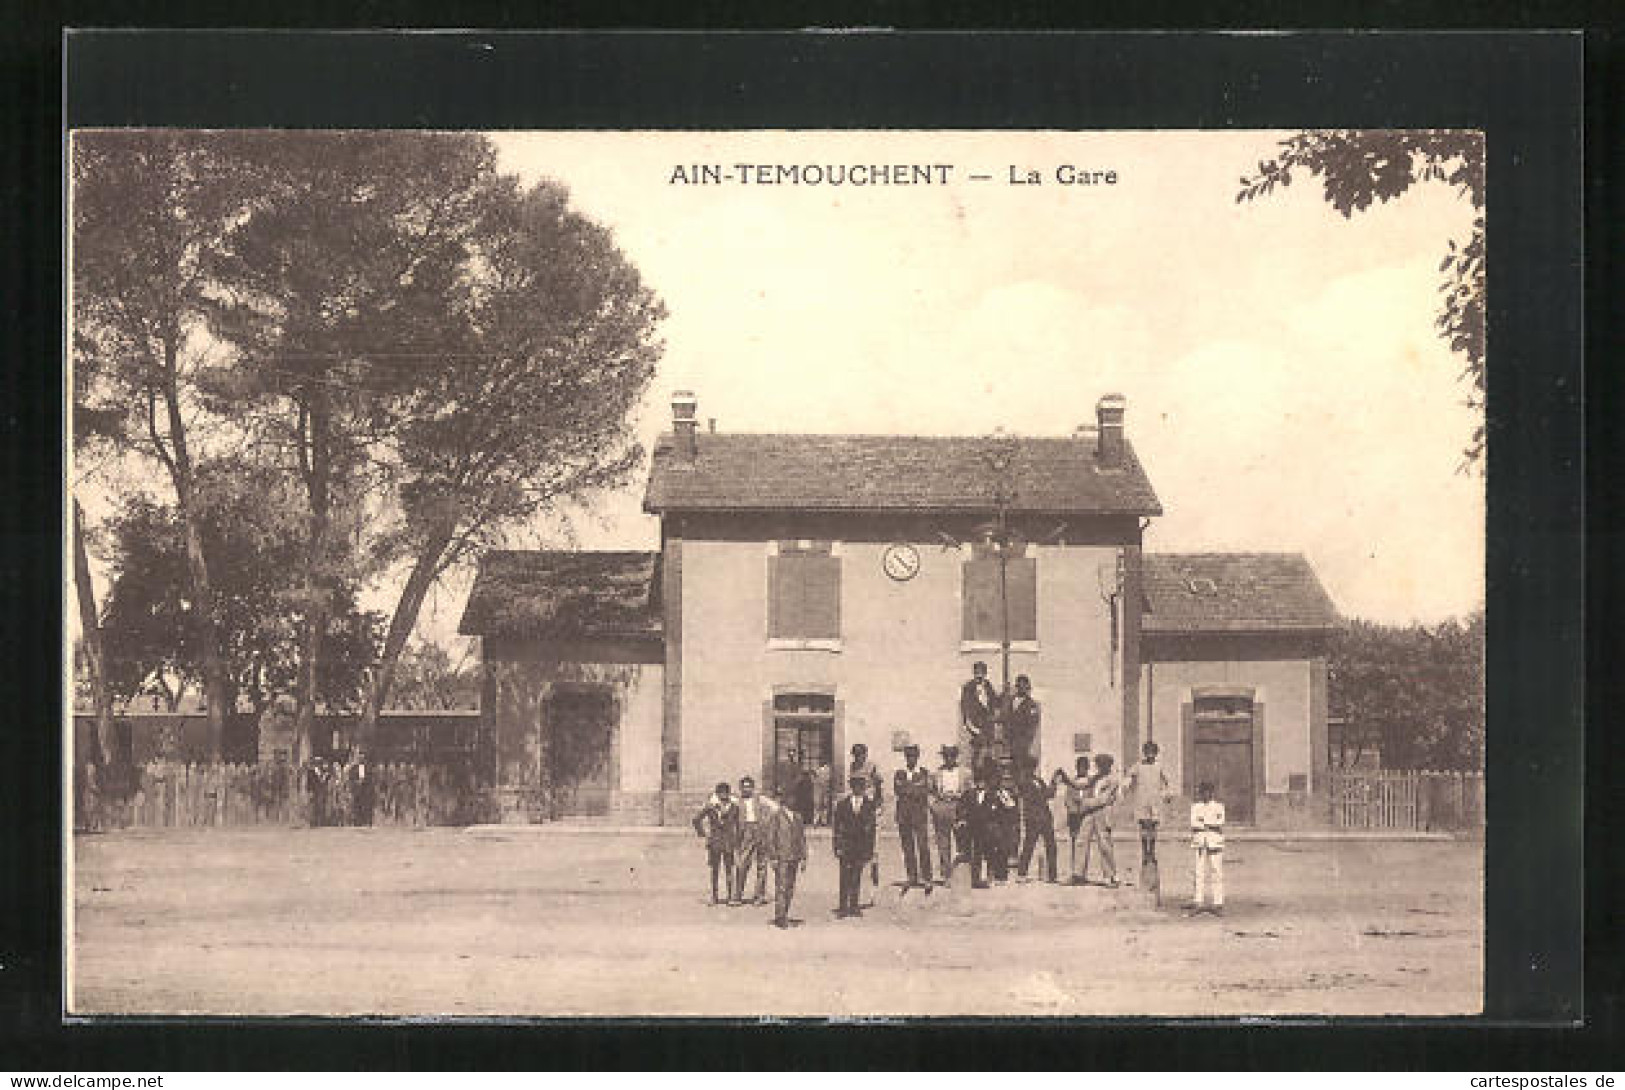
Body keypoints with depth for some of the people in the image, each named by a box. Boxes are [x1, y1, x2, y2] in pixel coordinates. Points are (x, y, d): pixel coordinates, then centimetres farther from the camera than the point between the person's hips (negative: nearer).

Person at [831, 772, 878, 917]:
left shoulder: (869, 805, 3)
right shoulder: (842, 804, 3)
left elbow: (872, 827, 3)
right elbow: (835, 826, 4)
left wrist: (870, 849, -1)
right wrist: (837, 846, -3)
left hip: (862, 846, 1)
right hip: (846, 845, -1)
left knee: (856, 877, 4)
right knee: (845, 877, -4)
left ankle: (853, 906, 11)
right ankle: (843, 907, -1)